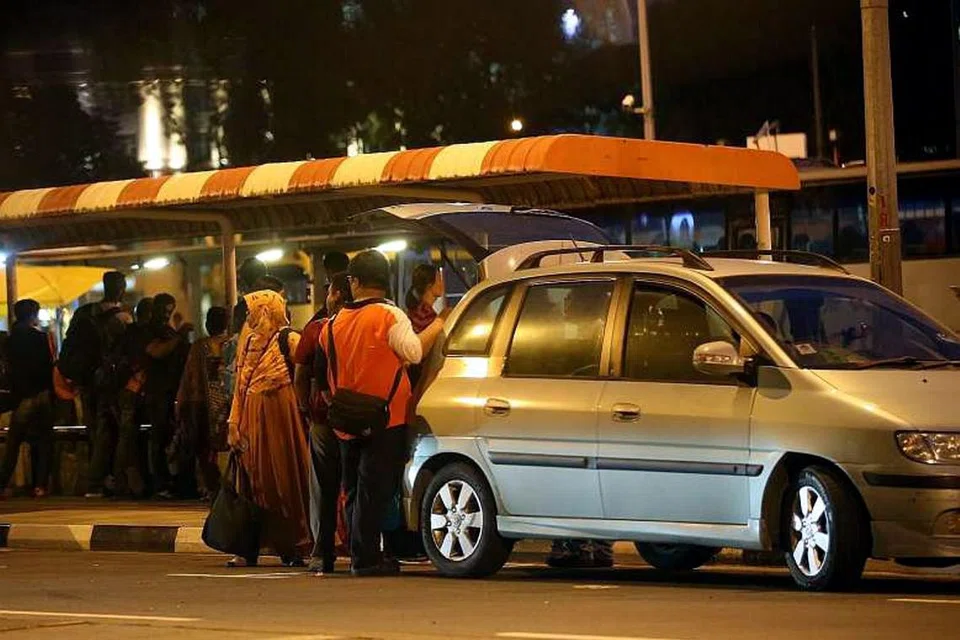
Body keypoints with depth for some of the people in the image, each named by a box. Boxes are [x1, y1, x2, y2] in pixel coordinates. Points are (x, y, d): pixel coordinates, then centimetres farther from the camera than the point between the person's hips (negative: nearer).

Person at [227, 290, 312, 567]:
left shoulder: (288, 339, -6)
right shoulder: (249, 341, 15)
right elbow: (240, 386, 15)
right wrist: (234, 424, 10)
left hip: (279, 416, -6)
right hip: (252, 418, 6)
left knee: (283, 479, -3)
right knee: (253, 481, 4)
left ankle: (291, 548, 2)